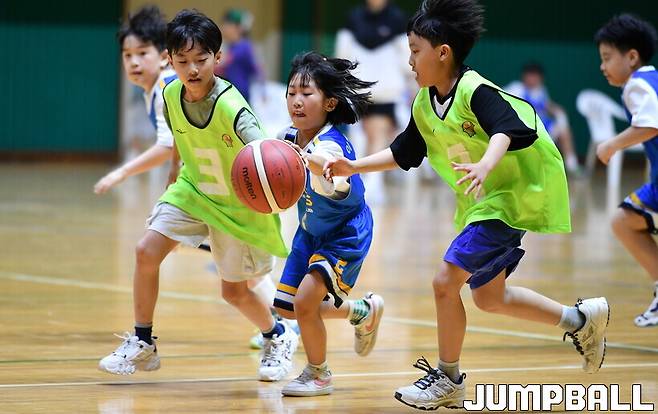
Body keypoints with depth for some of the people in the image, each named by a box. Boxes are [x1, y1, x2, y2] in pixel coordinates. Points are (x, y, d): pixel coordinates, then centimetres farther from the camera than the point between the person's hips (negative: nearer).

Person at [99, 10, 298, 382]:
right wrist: (175, 173, 23)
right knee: (147, 251, -13)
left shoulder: (230, 106, -32)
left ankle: (279, 338, 37)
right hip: (192, 191, 5)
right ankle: (142, 345, 3)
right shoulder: (171, 95, -13)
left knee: (235, 292, 5)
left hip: (238, 204, -5)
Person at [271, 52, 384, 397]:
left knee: (305, 301, -20)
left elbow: (337, 189, -54)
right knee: (286, 308, 10)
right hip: (311, 232, 8)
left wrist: (317, 166, -72)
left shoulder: (329, 145, -32)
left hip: (346, 234, -8)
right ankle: (363, 311, 33)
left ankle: (318, 374, 5)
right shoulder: (291, 138, -9)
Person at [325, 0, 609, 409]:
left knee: (446, 282, -13)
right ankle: (581, 319, 32)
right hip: (481, 201, 10)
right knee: (489, 297, 18)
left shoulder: (476, 91, -22)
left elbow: (506, 130, -39)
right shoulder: (424, 104, 4)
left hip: (514, 196, -10)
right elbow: (404, 152, 17)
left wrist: (485, 165, -58)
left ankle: (449, 379, 2)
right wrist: (354, 167, 7)